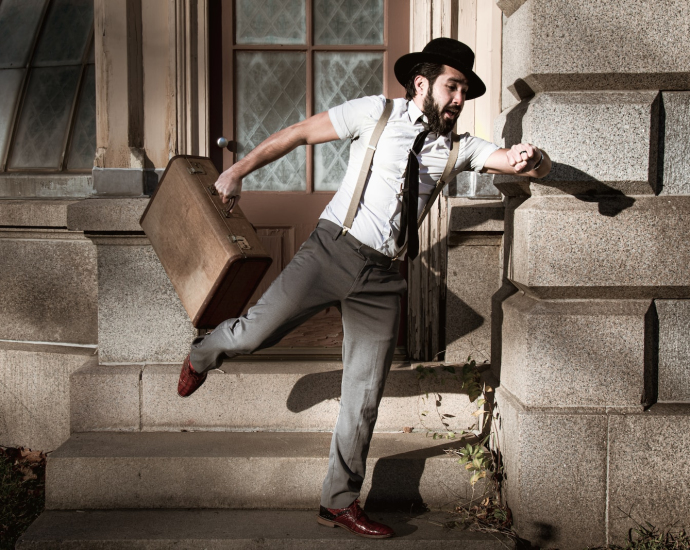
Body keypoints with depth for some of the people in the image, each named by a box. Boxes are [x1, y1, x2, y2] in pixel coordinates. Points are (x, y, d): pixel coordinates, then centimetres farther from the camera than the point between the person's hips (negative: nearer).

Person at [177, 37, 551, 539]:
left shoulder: (459, 148, 9)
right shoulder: (377, 113, 1)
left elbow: (528, 163, 1)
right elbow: (300, 133, 6)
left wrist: (531, 158, -24)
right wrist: (239, 171, 6)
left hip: (384, 277, 3)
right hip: (334, 250, -3)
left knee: (365, 396, 4)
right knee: (255, 334, -13)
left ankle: (340, 503, 19)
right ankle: (205, 353, 25)